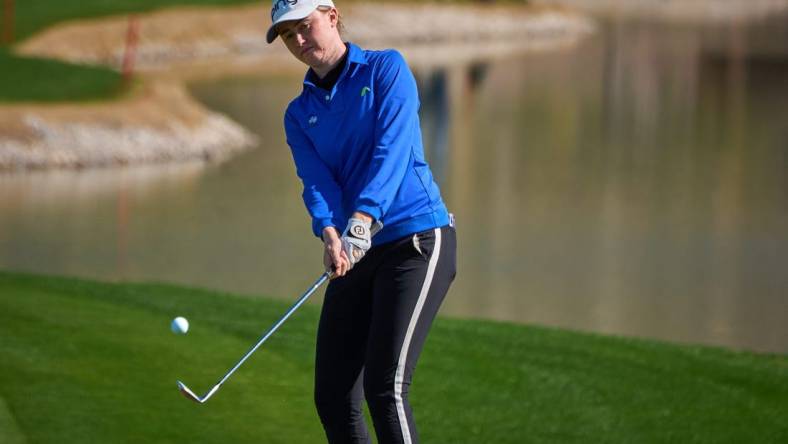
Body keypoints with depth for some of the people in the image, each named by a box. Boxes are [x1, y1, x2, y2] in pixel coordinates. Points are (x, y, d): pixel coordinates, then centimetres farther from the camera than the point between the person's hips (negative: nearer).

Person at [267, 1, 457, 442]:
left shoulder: (385, 68, 1)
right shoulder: (300, 114, 15)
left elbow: (392, 149, -13)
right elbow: (316, 182, -2)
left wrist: (362, 220, -26)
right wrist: (330, 235, -23)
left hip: (417, 239, -6)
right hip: (356, 255, 6)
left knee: (385, 388, -18)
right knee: (333, 395, 2)